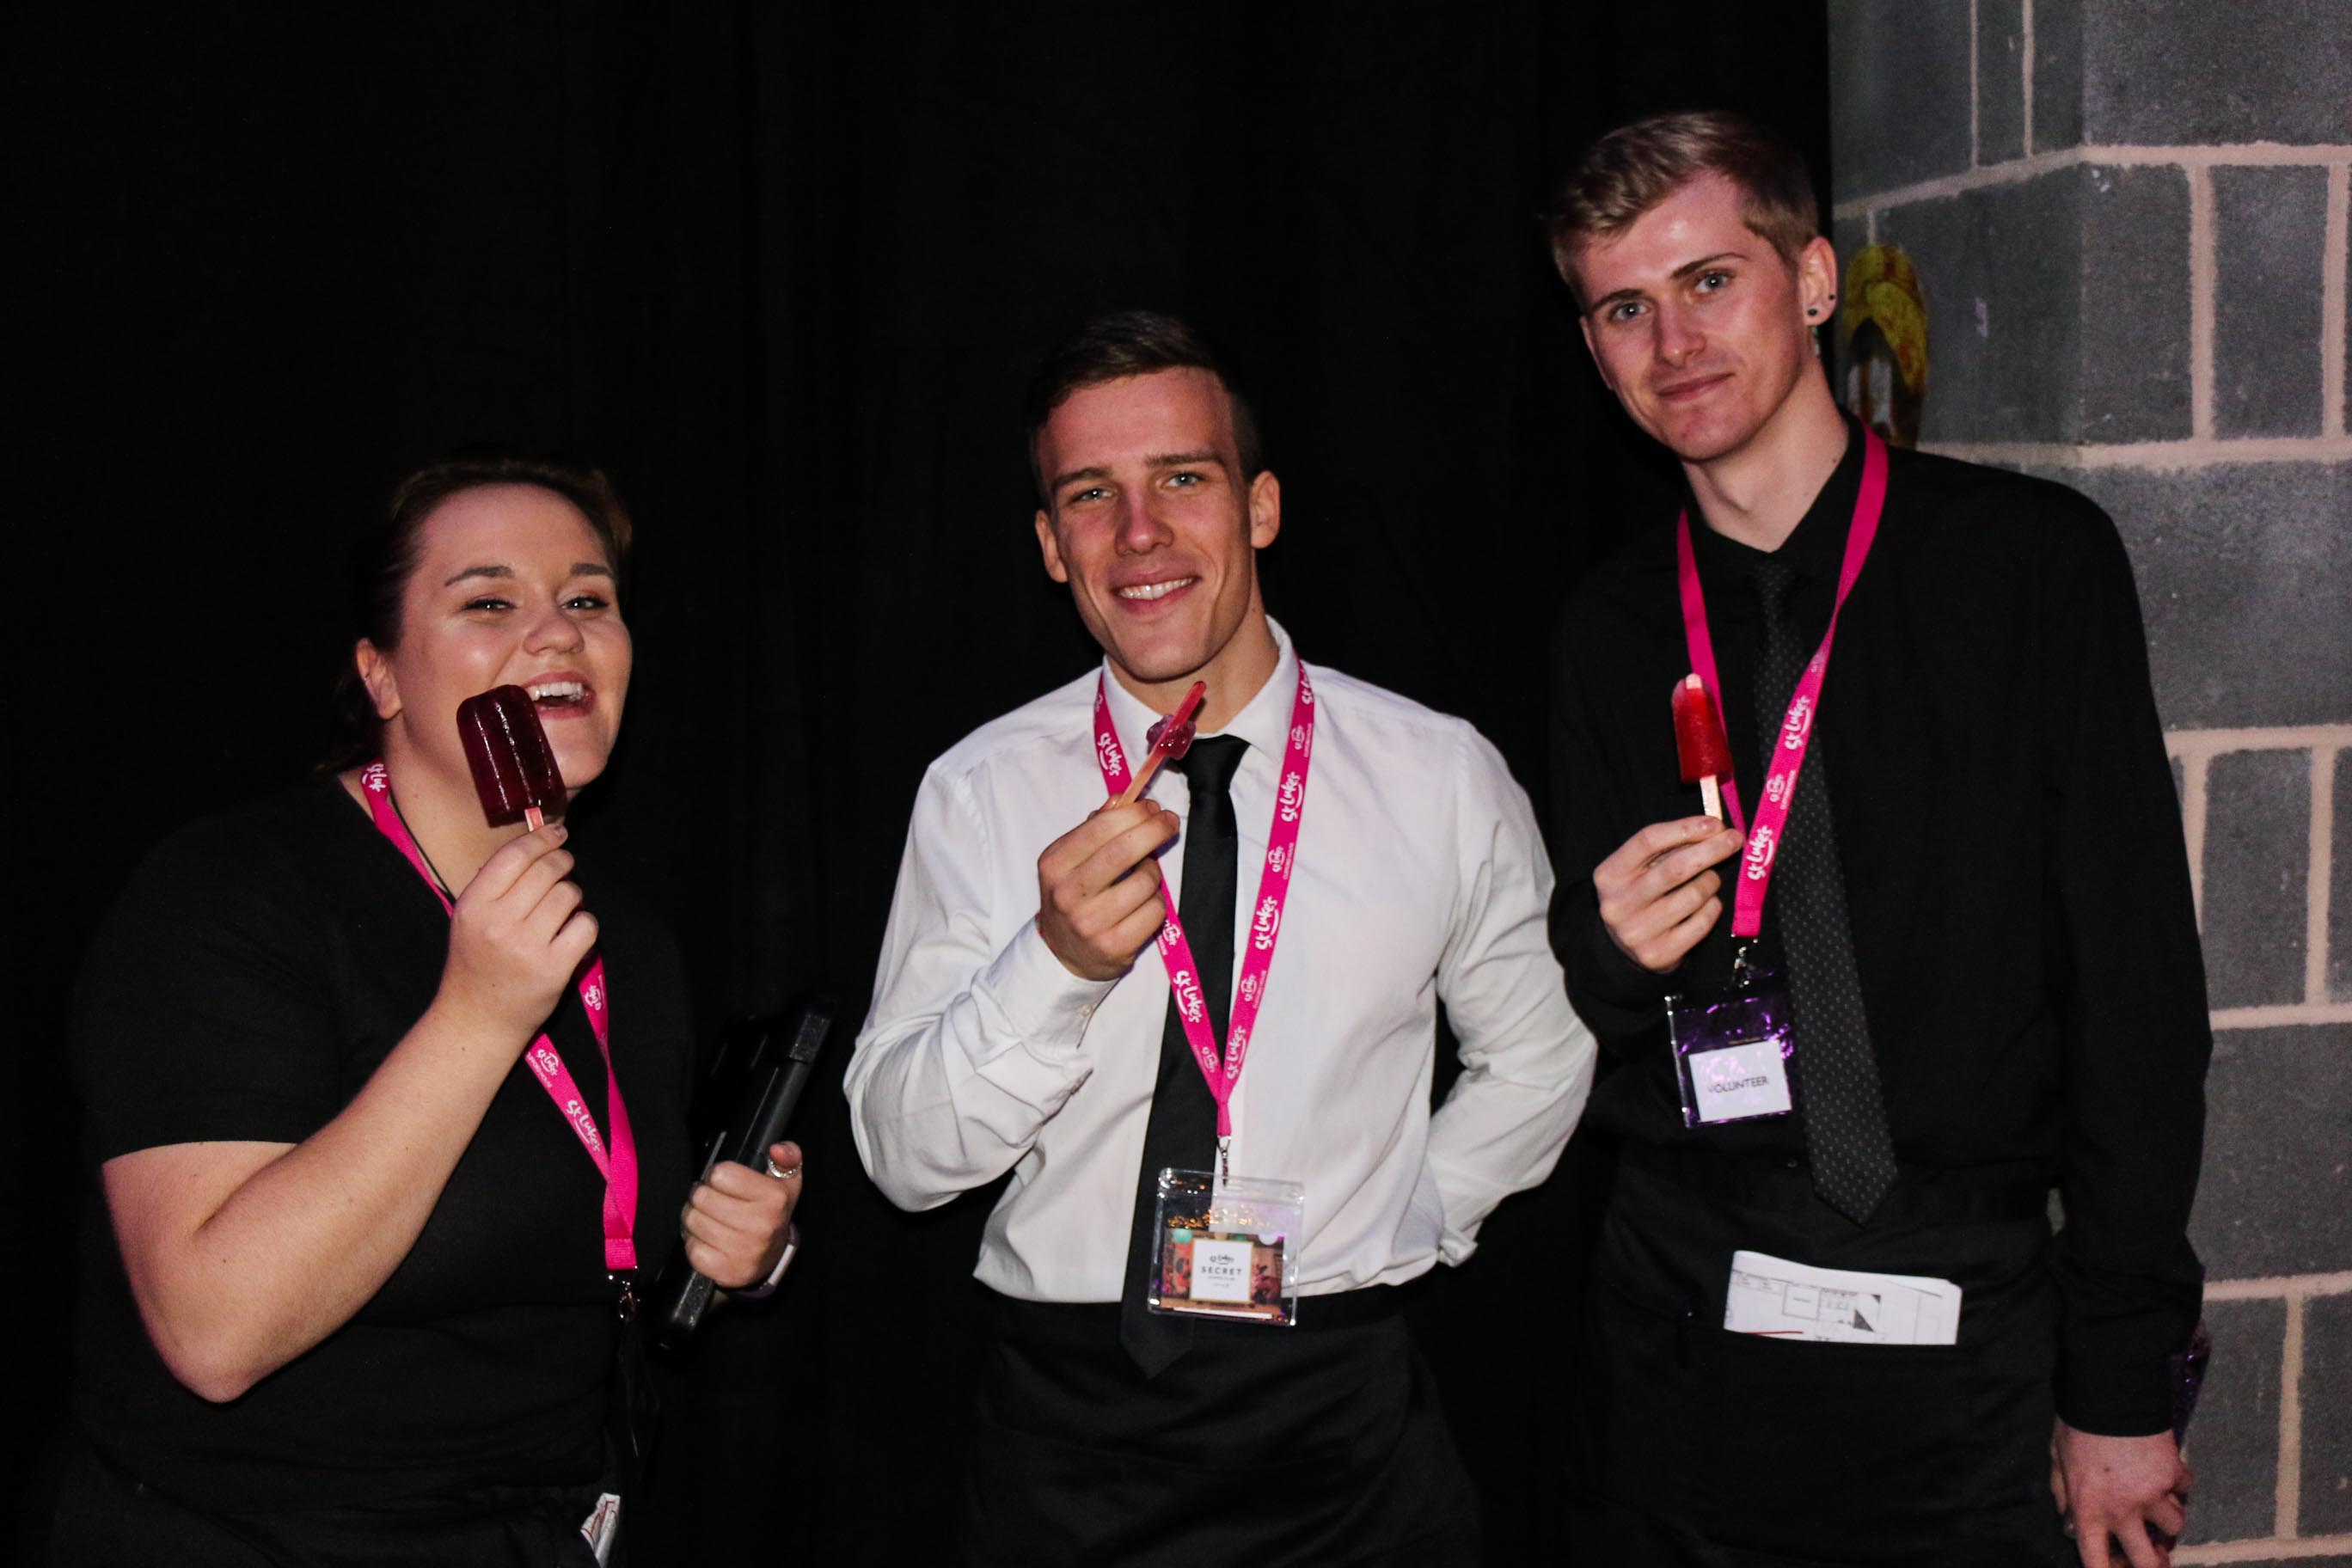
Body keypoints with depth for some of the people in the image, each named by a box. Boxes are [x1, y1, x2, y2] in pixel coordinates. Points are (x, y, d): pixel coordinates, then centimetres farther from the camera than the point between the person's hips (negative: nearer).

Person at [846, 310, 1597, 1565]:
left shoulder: (1443, 778, -2)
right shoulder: (979, 795, -4)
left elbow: (1537, 1062, 12)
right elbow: (903, 1156, -7)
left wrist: (1398, 1230, 2)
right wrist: (1059, 961, -22)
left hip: (1342, 1420, 0)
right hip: (1066, 1429, 0)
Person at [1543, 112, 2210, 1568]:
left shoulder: (2030, 557, -5)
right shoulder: (1615, 624, 7)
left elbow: (2138, 984, -6)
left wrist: (2122, 1382, -8)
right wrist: (1615, 949, -11)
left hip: (1963, 1350, -3)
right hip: (1678, 1324, 3)